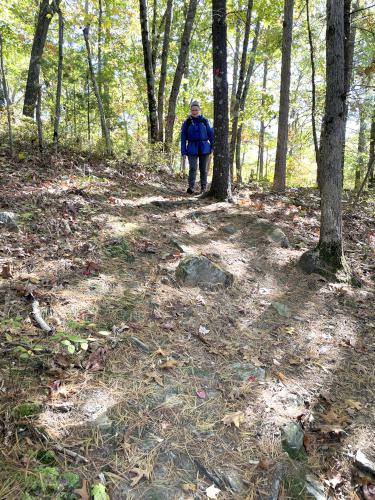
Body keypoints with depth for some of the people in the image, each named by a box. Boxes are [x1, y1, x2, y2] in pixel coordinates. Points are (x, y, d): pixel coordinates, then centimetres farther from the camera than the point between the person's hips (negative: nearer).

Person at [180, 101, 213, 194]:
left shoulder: (205, 121, 7)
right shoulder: (187, 123, 6)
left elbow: (211, 134, 7)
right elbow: (183, 137, 5)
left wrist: (213, 146, 0)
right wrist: (183, 151, -3)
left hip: (204, 148, 1)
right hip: (192, 149, -1)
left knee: (203, 169, 5)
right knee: (192, 168, -12)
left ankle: (203, 188, 12)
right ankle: (191, 187, -15)